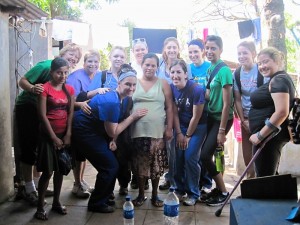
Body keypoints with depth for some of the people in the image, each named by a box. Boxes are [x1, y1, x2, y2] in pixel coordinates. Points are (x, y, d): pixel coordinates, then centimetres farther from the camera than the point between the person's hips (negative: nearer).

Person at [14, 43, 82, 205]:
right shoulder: (46, 66, -18)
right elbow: (22, 81, -19)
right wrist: (32, 88, -39)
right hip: (27, 109, -7)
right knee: (28, 149, -2)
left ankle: (38, 184, 27)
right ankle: (28, 189, 11)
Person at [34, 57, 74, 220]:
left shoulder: (69, 89, 7)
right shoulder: (45, 88, -9)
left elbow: (70, 113, 5)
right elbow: (43, 115, -12)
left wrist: (68, 135, -3)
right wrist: (54, 137, -12)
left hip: (64, 134, 5)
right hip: (49, 135, -5)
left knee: (60, 170, 11)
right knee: (47, 172, -4)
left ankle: (56, 202, 24)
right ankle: (40, 207, 9)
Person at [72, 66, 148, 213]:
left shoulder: (118, 97, 3)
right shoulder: (112, 102, -27)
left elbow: (112, 129, 12)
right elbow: (112, 132, -20)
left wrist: (113, 142, -4)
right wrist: (133, 117, -16)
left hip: (94, 130, 9)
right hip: (84, 132, -9)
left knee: (110, 164, 14)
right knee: (110, 166, -5)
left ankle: (103, 198, 31)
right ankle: (96, 203, 12)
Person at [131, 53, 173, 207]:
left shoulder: (163, 83, 5)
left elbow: (169, 107, 4)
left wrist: (169, 128, -2)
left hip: (157, 131, 0)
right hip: (138, 131, 1)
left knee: (156, 164, 5)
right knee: (140, 164, 6)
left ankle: (155, 195, 23)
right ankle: (141, 194, 23)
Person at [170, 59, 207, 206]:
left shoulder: (197, 90, -24)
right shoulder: (172, 88, -10)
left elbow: (196, 117, -17)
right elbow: (174, 112, -3)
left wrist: (188, 136, -10)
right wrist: (179, 133, -4)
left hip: (198, 127, -4)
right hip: (181, 126, 4)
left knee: (190, 157, -10)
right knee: (178, 157, 2)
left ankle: (193, 193, 6)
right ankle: (180, 188, 22)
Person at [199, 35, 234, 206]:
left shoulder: (224, 70, -17)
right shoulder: (210, 68, 6)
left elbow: (227, 103, -19)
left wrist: (222, 130, -19)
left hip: (222, 119, -7)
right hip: (212, 116, 7)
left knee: (205, 155, -7)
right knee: (209, 154, 10)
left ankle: (223, 192, 11)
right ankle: (218, 188, 27)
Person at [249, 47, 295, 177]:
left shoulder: (278, 80, -15)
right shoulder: (279, 79, 17)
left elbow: (281, 112, -26)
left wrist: (260, 135, -23)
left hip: (268, 136, -11)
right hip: (272, 135, 11)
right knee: (269, 176, 16)